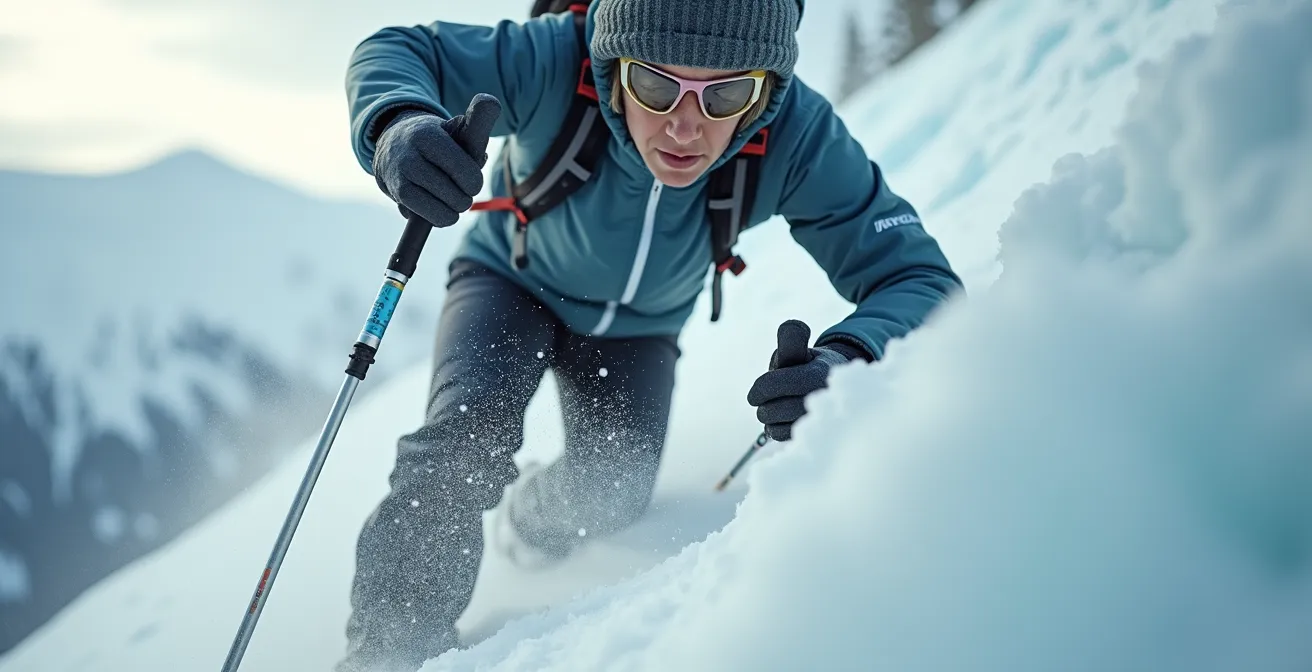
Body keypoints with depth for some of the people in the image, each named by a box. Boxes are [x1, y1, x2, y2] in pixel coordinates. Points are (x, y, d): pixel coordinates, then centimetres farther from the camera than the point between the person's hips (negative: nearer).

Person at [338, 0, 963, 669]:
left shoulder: (796, 137, -36)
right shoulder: (554, 62, -40)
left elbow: (918, 277, -34)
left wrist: (848, 359, -58)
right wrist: (400, 126, -56)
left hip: (637, 327, 2)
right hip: (514, 282, -2)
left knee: (610, 493, -6)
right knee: (468, 428, -25)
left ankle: (531, 522, 33)